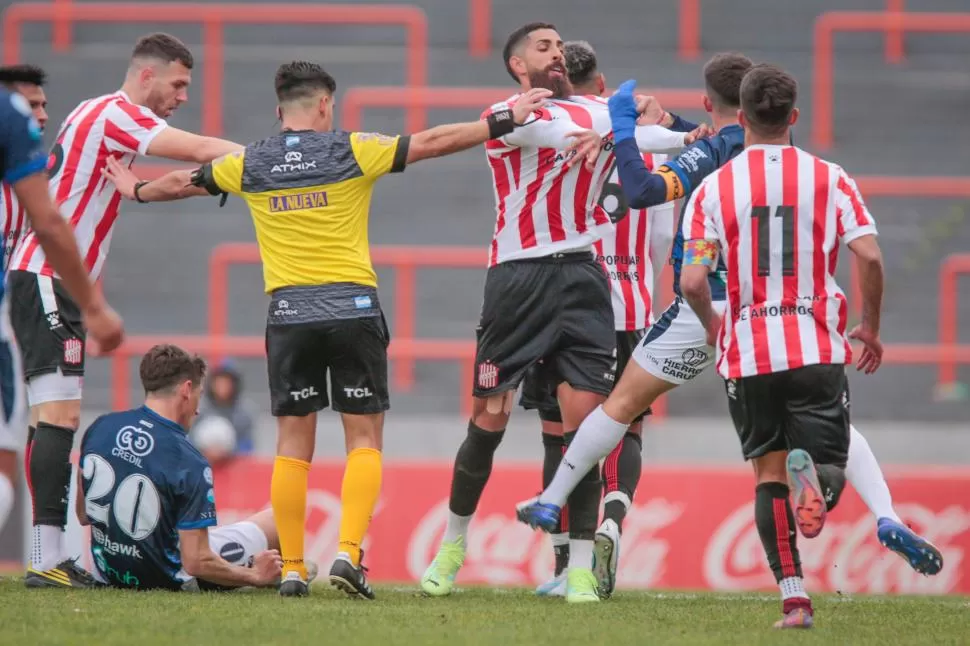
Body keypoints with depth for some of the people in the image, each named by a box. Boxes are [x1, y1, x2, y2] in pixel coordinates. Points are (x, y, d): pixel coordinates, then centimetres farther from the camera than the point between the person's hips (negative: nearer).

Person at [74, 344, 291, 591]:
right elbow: (197, 563, -24)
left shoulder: (98, 429, -7)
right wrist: (255, 576, -8)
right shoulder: (190, 463, -25)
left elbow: (83, 515, 5)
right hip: (168, 578, -6)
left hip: (108, 572, 6)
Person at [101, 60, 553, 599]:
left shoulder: (249, 166, 7)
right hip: (353, 307, -2)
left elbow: (183, 182, 24)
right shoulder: (351, 152, -2)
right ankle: (349, 554, -11)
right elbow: (432, 142, -1)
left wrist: (137, 190, 44)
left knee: (294, 444, 7)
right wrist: (505, 121, 8)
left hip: (289, 312, 2)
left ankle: (292, 569, 3)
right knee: (365, 438, 3)